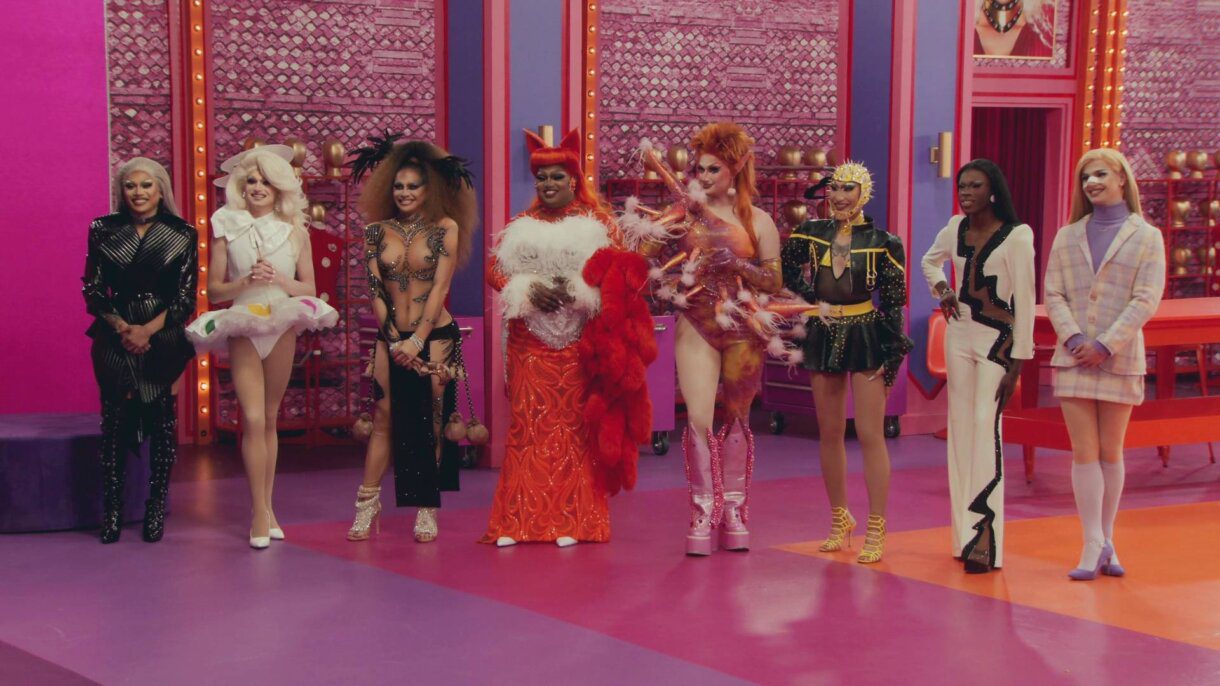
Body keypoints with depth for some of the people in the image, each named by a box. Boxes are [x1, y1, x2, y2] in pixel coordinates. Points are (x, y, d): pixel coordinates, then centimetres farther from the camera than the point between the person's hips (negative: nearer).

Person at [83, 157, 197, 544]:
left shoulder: (182, 235, 2)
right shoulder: (103, 231, 6)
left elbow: (186, 297, -1)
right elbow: (92, 290, 4)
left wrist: (148, 330, -12)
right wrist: (122, 328, -10)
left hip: (164, 340, -1)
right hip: (114, 340, 1)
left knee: (162, 422, 0)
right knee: (114, 423, -1)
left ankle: (156, 512, 6)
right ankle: (112, 512, 3)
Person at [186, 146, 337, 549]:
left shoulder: (295, 231, 6)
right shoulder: (227, 229, 3)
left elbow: (308, 287, 7)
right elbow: (214, 289, 3)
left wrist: (278, 279, -10)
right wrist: (246, 282, -14)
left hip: (282, 329, 2)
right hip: (243, 329, -2)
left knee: (269, 418, 9)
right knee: (253, 419, -11)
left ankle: (267, 507, 17)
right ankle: (260, 513, -6)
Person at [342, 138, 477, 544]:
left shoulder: (445, 229, -1)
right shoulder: (378, 231, 6)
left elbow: (440, 286, -8)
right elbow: (374, 290, 2)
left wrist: (417, 340, -13)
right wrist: (394, 340, -7)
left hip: (435, 336, -2)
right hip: (391, 338, 2)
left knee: (430, 423, 2)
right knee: (384, 419, 2)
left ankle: (427, 510, 7)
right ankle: (367, 502, 8)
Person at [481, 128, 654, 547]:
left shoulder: (597, 224, 5)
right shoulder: (519, 225, 13)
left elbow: (619, 276, -2)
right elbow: (494, 270, 7)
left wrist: (576, 290, -16)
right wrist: (526, 290, -11)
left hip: (580, 342, -2)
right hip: (530, 342, 2)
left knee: (575, 426, 0)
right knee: (529, 424, 1)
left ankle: (573, 522, 4)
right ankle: (519, 521, 4)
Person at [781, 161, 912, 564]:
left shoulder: (881, 242, -6)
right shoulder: (811, 234, 3)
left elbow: (893, 302, -4)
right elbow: (787, 272, 19)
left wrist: (892, 354, -9)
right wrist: (812, 300, 6)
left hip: (866, 338, -4)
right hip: (823, 336, 4)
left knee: (870, 435, -7)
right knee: (829, 433, 11)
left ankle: (876, 531, -3)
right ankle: (839, 520, 25)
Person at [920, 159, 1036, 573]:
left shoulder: (1016, 236, -11)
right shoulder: (955, 228, 7)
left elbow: (1025, 301, -11)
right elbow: (930, 261, 28)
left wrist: (1017, 364, -13)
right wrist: (941, 289, 7)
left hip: (997, 341, -6)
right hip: (960, 336, 6)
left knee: (986, 425, -15)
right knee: (961, 428, 7)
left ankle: (985, 542, -16)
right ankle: (964, 535, 14)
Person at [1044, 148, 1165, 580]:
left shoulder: (1146, 237, 3)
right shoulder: (1067, 237, 12)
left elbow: (1146, 300, -6)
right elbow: (1052, 295, 5)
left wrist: (1105, 346, -15)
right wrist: (1073, 339, -13)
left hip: (1120, 360, -2)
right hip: (1073, 359, 2)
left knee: (1110, 453, 5)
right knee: (1084, 453, -5)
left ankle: (1105, 542, 14)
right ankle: (1094, 547, -6)